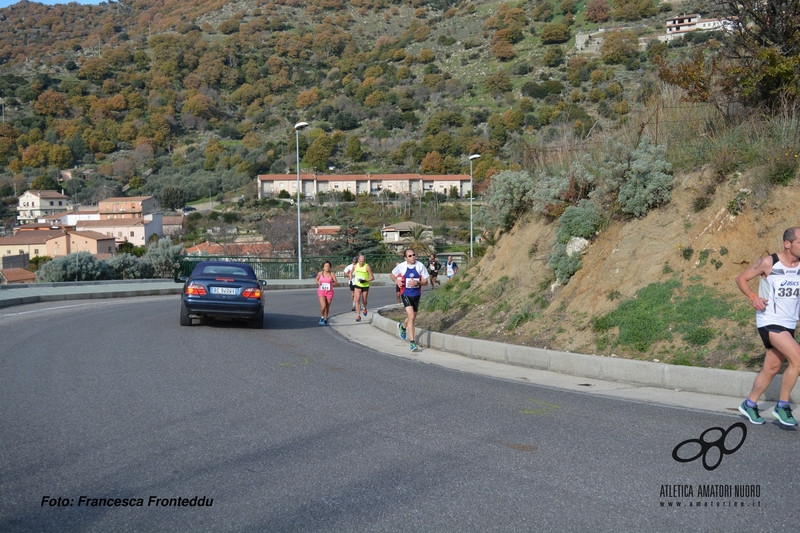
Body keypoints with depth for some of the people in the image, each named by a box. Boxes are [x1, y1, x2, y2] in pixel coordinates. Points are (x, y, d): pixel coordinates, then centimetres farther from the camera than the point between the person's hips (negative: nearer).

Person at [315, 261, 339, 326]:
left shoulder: (332, 274, -6)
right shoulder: (320, 273, -1)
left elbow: (337, 284, -5)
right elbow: (316, 280, 17)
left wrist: (333, 283, -27)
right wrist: (318, 282, -6)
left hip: (329, 292, 1)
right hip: (321, 291, 0)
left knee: (327, 307, 8)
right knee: (323, 306, -16)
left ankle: (325, 319, 28)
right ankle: (322, 317, 11)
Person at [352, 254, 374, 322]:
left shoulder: (367, 267, -14)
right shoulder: (355, 266, -2)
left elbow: (372, 277, -13)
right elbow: (351, 272, 21)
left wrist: (365, 280, -26)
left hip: (365, 285, -2)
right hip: (357, 285, 2)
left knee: (364, 301, 9)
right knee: (357, 299, -13)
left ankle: (364, 308, 45)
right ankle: (358, 315, -13)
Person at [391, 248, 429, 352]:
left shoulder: (420, 266, -4)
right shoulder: (401, 266, -6)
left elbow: (426, 281, -1)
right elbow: (392, 275, 12)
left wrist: (417, 282, -20)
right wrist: (396, 281, -9)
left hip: (416, 295, 3)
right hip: (405, 294, -3)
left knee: (412, 317, 17)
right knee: (411, 316, -18)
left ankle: (402, 327, 52)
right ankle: (412, 341, -14)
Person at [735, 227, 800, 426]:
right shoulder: (768, 263, -11)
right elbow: (741, 278, -2)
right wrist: (753, 297, -18)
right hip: (770, 321, -6)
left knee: (771, 368, 12)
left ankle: (749, 404, 30)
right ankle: (782, 406, -6)